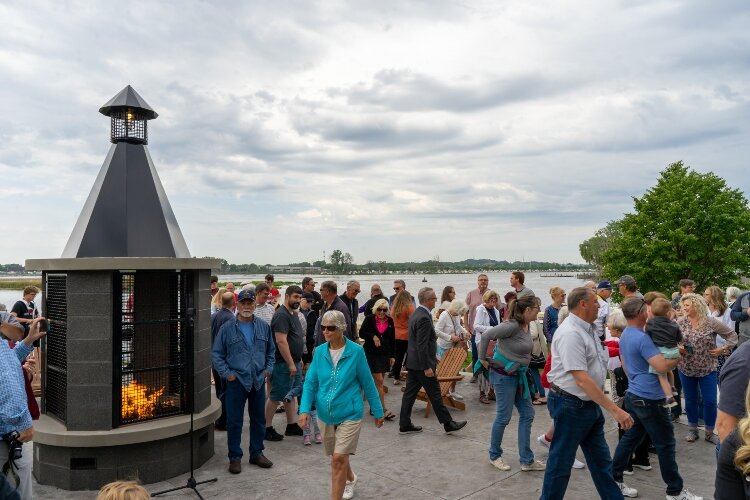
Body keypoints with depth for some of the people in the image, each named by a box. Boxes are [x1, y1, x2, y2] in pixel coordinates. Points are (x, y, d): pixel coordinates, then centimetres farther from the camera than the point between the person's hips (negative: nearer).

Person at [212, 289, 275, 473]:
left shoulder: (264, 327, 5)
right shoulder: (227, 328, -4)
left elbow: (271, 351, 15)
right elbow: (216, 354, 0)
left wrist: (268, 368, 4)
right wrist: (226, 373, -8)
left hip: (258, 380, 3)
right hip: (236, 381, -3)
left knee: (259, 418, 13)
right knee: (234, 421, 4)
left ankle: (257, 453, 28)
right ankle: (235, 457, 19)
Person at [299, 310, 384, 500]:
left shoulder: (356, 351, -13)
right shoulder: (319, 352, -4)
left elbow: (367, 383, -5)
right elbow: (310, 383, 0)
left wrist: (377, 411, 2)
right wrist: (305, 409, -14)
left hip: (349, 414, -4)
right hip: (325, 414, 4)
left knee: (339, 459, -11)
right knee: (337, 457, 22)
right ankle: (350, 479, 52)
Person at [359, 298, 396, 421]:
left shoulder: (390, 321, 5)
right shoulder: (369, 319, -4)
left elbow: (393, 339, 9)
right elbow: (361, 333, -1)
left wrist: (392, 356, 7)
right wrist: (373, 336, -18)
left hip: (385, 354, 4)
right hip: (371, 354, -3)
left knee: (377, 381, 9)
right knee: (379, 381, -7)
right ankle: (384, 409, -7)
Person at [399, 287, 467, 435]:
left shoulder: (415, 314, 11)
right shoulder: (424, 318, -20)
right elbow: (422, 345, -23)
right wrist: (427, 367, -21)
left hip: (412, 362, 9)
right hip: (421, 363, -9)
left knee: (410, 393, 11)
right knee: (435, 394, 2)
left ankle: (405, 425, 17)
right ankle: (448, 423, 13)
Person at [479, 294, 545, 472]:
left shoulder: (525, 325, 4)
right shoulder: (512, 325, -23)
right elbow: (486, 336, -25)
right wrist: (483, 359, -15)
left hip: (519, 375, 9)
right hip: (504, 375, -9)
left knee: (527, 414, 10)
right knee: (504, 417, 3)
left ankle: (527, 460, 19)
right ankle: (495, 455, 24)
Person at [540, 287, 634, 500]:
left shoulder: (586, 329, 6)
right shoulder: (570, 333, -25)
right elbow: (582, 379, -29)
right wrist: (615, 410, -28)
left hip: (589, 403, 9)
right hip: (570, 405, -9)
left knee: (601, 460, 18)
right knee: (561, 462, 5)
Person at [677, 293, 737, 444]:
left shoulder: (712, 322, -11)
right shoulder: (680, 322, -7)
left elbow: (732, 334, -1)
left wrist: (723, 349, -9)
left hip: (707, 369, -1)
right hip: (686, 369, 1)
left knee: (710, 401, 5)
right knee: (690, 401, 13)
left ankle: (709, 432, 23)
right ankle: (692, 430, 29)